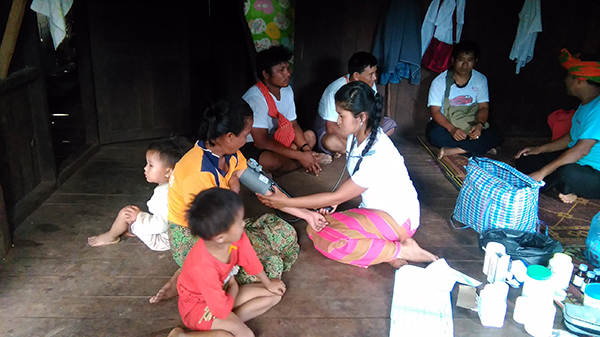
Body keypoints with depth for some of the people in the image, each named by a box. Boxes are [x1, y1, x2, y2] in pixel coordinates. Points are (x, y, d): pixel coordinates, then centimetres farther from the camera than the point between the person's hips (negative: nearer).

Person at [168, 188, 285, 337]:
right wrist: (233, 288, -11)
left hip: (223, 292, 8)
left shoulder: (235, 236, -23)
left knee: (274, 295, 3)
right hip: (198, 305, -8)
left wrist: (268, 284, 12)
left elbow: (250, 260, -1)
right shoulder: (203, 267, -40)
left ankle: (226, 323, -6)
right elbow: (222, 309, -29)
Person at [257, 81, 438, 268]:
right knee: (316, 229, -11)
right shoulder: (355, 137, -3)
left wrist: (287, 202, -19)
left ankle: (403, 250, -13)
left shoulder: (378, 154, -29)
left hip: (397, 218, -9)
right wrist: (333, 203, -11)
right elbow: (353, 186, 9)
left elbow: (337, 197, -23)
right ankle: (388, 250, -9)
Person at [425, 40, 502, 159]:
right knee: (434, 133, -38)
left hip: (470, 126, 3)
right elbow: (435, 111, -15)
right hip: (445, 124, -3)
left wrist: (479, 124, -24)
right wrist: (451, 129, -32)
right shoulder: (440, 81, -10)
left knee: (495, 136, -23)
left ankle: (452, 151, -30)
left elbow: (483, 107, -1)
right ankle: (480, 147, -25)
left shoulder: (480, 80, 1)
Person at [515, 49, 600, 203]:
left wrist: (541, 172, -31)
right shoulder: (586, 104, 9)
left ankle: (567, 191, -6)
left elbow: (582, 150, -30)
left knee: (567, 173, -42)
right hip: (576, 163, 9)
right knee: (524, 161, 2)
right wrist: (540, 149, 9)